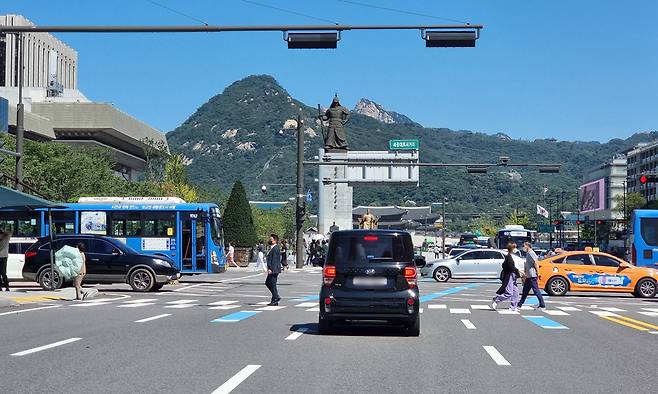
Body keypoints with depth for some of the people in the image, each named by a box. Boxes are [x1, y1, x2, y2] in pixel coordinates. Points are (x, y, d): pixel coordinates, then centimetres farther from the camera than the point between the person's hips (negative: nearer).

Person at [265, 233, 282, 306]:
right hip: (272, 270, 11)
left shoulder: (275, 249, -17)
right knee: (267, 283, 17)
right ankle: (276, 297, 20)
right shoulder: (273, 248, 16)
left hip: (274, 270, -11)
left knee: (273, 284, -5)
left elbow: (274, 260, -22)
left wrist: (271, 269, -24)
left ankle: (275, 301, 2)